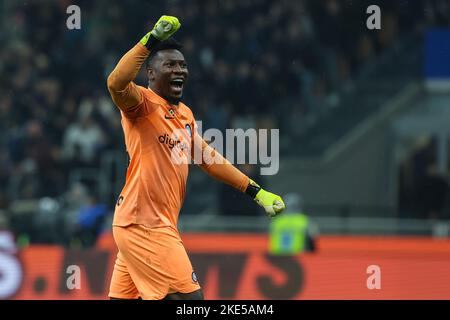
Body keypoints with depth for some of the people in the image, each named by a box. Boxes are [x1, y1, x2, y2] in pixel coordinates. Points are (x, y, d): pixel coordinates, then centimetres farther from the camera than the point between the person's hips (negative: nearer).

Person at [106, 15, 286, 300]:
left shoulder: (185, 114, 17)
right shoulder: (143, 103, -10)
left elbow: (208, 157, 24)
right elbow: (117, 83, -31)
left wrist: (255, 191, 20)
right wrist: (152, 40, -37)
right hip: (144, 224, -9)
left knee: (124, 296, 12)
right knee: (189, 297, -13)